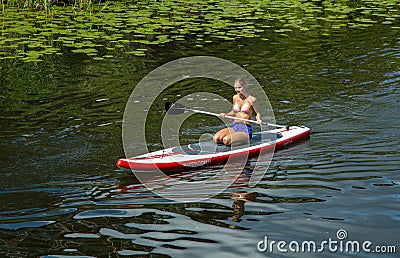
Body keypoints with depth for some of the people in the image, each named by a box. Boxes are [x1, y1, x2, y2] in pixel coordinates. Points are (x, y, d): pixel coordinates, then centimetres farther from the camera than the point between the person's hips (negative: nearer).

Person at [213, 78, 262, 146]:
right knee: (216, 138, -20)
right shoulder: (235, 97, 9)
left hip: (245, 130, -5)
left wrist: (258, 120, -19)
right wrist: (225, 115, 2)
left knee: (226, 140, -30)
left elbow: (257, 113, 4)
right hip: (234, 127, 5)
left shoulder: (252, 100, -9)